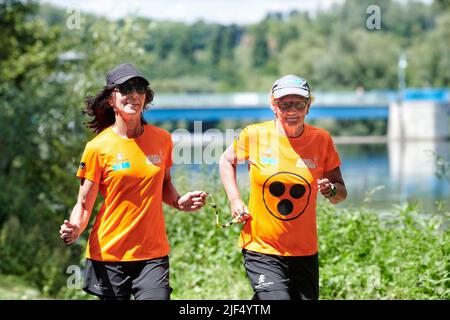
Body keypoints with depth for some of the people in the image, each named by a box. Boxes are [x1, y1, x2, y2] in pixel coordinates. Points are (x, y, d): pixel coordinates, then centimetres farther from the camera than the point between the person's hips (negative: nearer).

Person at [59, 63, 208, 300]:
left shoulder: (162, 139, 4)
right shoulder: (98, 148, -5)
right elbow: (84, 204, -2)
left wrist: (178, 202, -1)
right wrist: (74, 229, -23)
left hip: (153, 255, 2)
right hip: (108, 255, -2)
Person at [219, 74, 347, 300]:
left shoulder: (322, 140, -2)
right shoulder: (255, 135, -6)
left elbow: (341, 193, 5)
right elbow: (227, 161, 13)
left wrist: (332, 191, -17)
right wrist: (235, 200, 1)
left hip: (305, 253, 3)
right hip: (261, 249, -3)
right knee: (278, 297, -21)